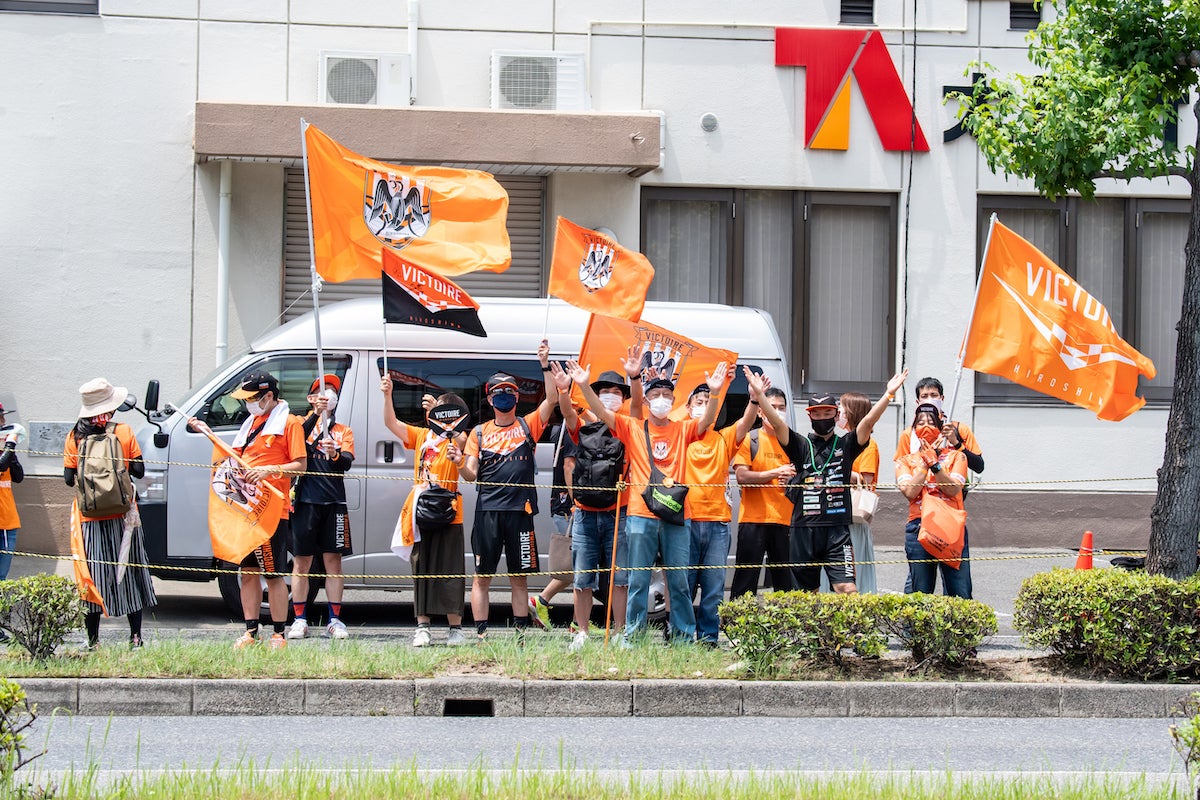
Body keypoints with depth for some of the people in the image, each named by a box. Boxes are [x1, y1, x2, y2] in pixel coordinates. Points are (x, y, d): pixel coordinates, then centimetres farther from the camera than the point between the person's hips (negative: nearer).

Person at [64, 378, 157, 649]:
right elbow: (138, 470, -5)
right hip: (122, 516, -1)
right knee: (130, 573, 8)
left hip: (90, 518, 1)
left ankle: (92, 639, 5)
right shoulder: (123, 432, -5)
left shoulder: (75, 437, -2)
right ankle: (135, 635, 8)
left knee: (93, 577, 5)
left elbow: (69, 478, -2)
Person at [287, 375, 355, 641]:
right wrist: (315, 415, -26)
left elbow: (347, 462, -2)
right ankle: (299, 620, 5)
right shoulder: (303, 423, 9)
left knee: (333, 561, 0)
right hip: (306, 501, -2)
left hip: (334, 502, 2)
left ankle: (335, 620, 3)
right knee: (301, 562, 0)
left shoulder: (344, 431, 15)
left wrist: (335, 454, -24)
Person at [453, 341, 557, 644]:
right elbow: (471, 474, 8)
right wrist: (460, 463, -14)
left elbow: (551, 399, -4)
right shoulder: (479, 433, 12)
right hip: (487, 510, 1)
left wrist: (545, 364, -12)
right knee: (482, 576, -1)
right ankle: (480, 634, 1)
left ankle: (521, 633, 8)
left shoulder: (528, 425, 9)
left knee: (519, 577, 5)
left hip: (520, 509, -1)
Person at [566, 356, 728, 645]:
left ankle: (684, 635, 9)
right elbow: (602, 412, -2)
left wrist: (714, 393, -25)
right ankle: (632, 634, 8)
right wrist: (584, 386, -18)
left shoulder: (682, 430, 10)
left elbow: (707, 420, -7)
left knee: (679, 580, 3)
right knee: (638, 580, 2)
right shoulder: (632, 428, 8)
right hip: (641, 515, -1)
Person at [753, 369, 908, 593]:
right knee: (808, 593, 7)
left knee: (847, 588, -13)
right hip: (804, 530, 1)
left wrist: (889, 395, -17)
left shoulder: (845, 445, 9)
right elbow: (777, 424, -5)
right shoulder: (801, 446, 9)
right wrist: (759, 396, -20)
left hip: (838, 531, -1)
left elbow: (868, 422, -3)